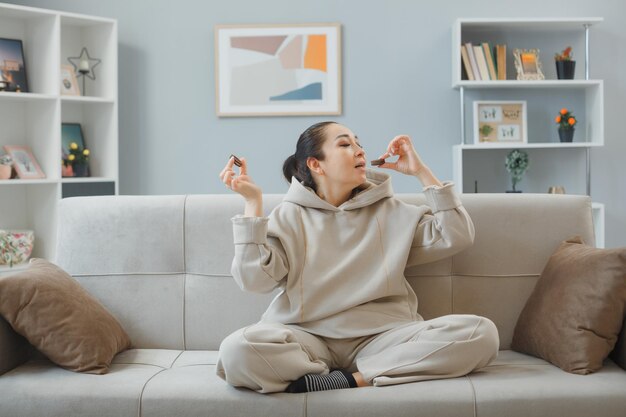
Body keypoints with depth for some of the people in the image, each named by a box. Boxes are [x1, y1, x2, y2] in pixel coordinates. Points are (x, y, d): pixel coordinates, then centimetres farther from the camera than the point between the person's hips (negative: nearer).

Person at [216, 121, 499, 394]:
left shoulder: (389, 211, 16)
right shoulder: (289, 215, 9)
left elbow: (457, 237, 8)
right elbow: (255, 279, -5)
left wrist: (420, 171, 7)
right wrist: (253, 202, -9)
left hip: (381, 337, 2)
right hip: (309, 339, -1)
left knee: (481, 333, -23)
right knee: (237, 350, -34)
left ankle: (354, 378, -21)